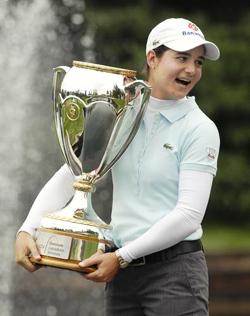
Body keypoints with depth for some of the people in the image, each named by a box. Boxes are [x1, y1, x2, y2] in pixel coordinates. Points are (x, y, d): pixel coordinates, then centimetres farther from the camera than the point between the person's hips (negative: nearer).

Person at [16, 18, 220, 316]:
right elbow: (68, 176, 5)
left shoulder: (200, 129, -6)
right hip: (122, 274, 4)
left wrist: (122, 257, -16)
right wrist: (27, 230, -10)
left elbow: (189, 215, -13)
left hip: (175, 269, -4)